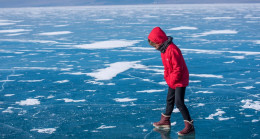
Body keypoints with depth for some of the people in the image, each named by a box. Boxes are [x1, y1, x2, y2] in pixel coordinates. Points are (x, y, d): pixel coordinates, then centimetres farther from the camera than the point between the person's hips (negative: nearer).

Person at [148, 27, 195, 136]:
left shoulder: (172, 49, -26)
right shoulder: (163, 49, 6)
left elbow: (178, 68, -25)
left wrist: (172, 81, -18)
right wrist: (167, 77, 9)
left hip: (180, 80, -10)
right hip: (171, 80, 10)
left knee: (179, 102, -13)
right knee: (169, 100, 21)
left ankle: (189, 126, -8)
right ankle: (165, 121, 37)